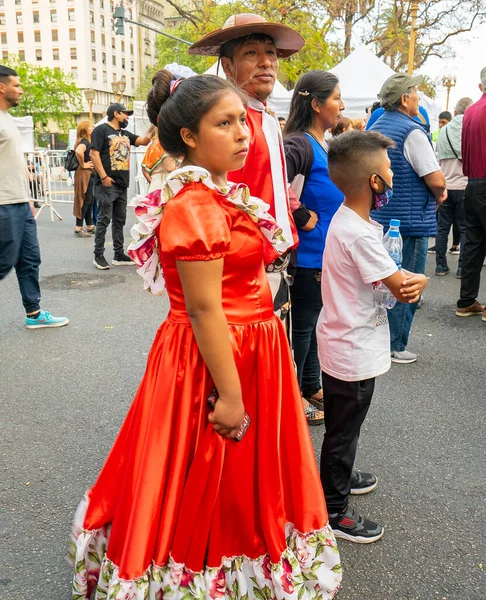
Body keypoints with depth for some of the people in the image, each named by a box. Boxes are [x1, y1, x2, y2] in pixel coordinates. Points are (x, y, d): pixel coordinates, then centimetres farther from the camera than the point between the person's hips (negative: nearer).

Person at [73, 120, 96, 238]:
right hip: (84, 174, -10)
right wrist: (82, 164, -23)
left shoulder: (87, 141, 15)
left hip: (90, 174, 10)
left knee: (89, 201, 15)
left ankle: (90, 226, 24)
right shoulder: (84, 142, -15)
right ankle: (78, 228, -4)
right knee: (85, 200, -7)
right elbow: (78, 151, -36)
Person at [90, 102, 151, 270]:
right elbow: (94, 154, -11)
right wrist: (104, 177, -16)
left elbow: (143, 141, 15)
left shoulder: (125, 134, 20)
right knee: (104, 220, -5)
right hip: (107, 184, -8)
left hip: (122, 185, 8)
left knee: (120, 220, 10)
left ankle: (119, 255, 16)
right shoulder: (102, 130, -3)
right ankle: (98, 255, 1)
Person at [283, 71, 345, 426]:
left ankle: (311, 386, 36)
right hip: (308, 254, -9)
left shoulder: (327, 146, 11)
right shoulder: (299, 144, -18)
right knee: (302, 324, 4)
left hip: (328, 252, 9)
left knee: (315, 322, 19)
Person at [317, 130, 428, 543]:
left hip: (341, 343, 10)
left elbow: (392, 274, 5)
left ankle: (339, 477, 48)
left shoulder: (348, 219, 3)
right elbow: (401, 286, -22)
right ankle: (334, 510, 24)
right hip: (355, 351, -10)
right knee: (344, 429, 7)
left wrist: (411, 281, -16)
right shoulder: (359, 234, -28)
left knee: (343, 426, 27)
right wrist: (418, 281, 0)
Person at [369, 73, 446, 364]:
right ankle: (395, 347, 11)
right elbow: (436, 180, -22)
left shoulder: (374, 129, 9)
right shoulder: (412, 132, -16)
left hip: (379, 218, 8)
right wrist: (440, 195, 1)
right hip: (410, 221, -8)